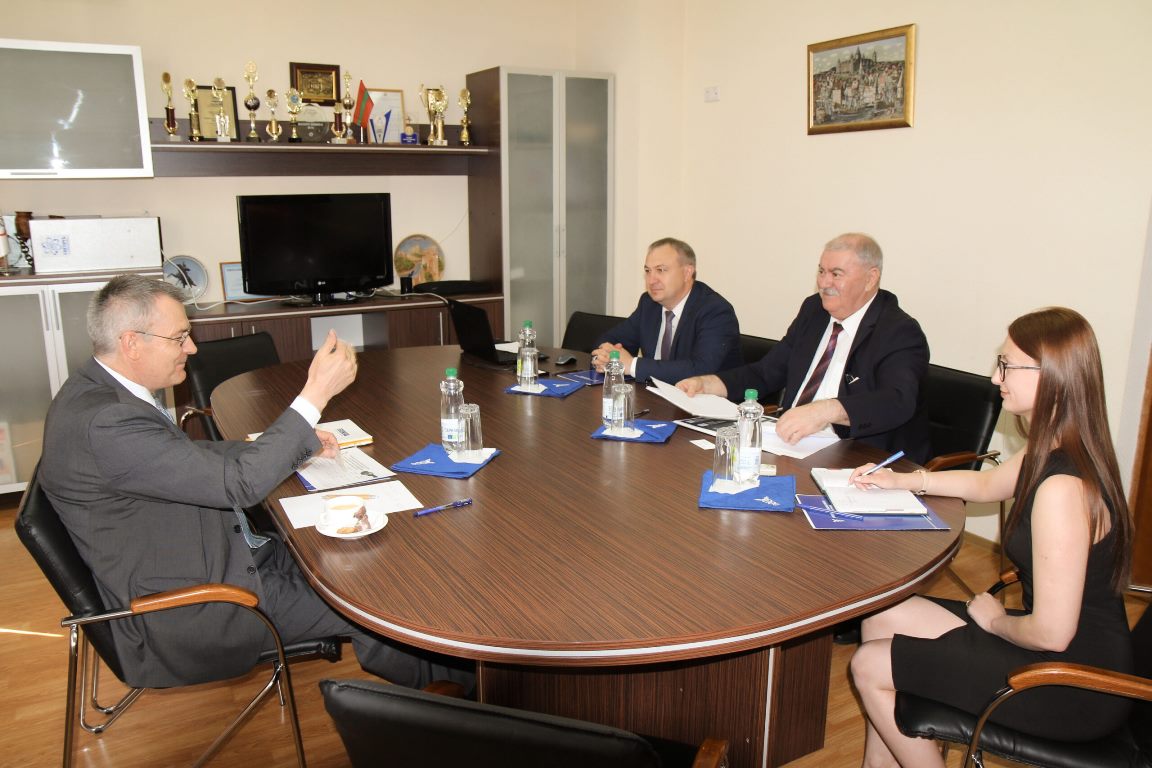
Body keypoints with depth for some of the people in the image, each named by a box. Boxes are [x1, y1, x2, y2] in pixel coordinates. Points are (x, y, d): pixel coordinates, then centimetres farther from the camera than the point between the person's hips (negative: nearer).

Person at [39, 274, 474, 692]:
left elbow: (190, 454, 14)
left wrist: (296, 443, 5)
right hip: (180, 615, -9)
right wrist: (317, 393, -27)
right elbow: (238, 483, -30)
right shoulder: (103, 421, -29)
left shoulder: (101, 389, 2)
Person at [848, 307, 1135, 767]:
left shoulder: (1062, 487, -30)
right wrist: (903, 480, 16)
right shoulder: (1051, 454, 1)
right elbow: (985, 485, 22)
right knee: (881, 617, 9)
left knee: (870, 667, -5)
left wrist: (996, 620, -9)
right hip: (1074, 652, 9)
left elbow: (1052, 632, -28)